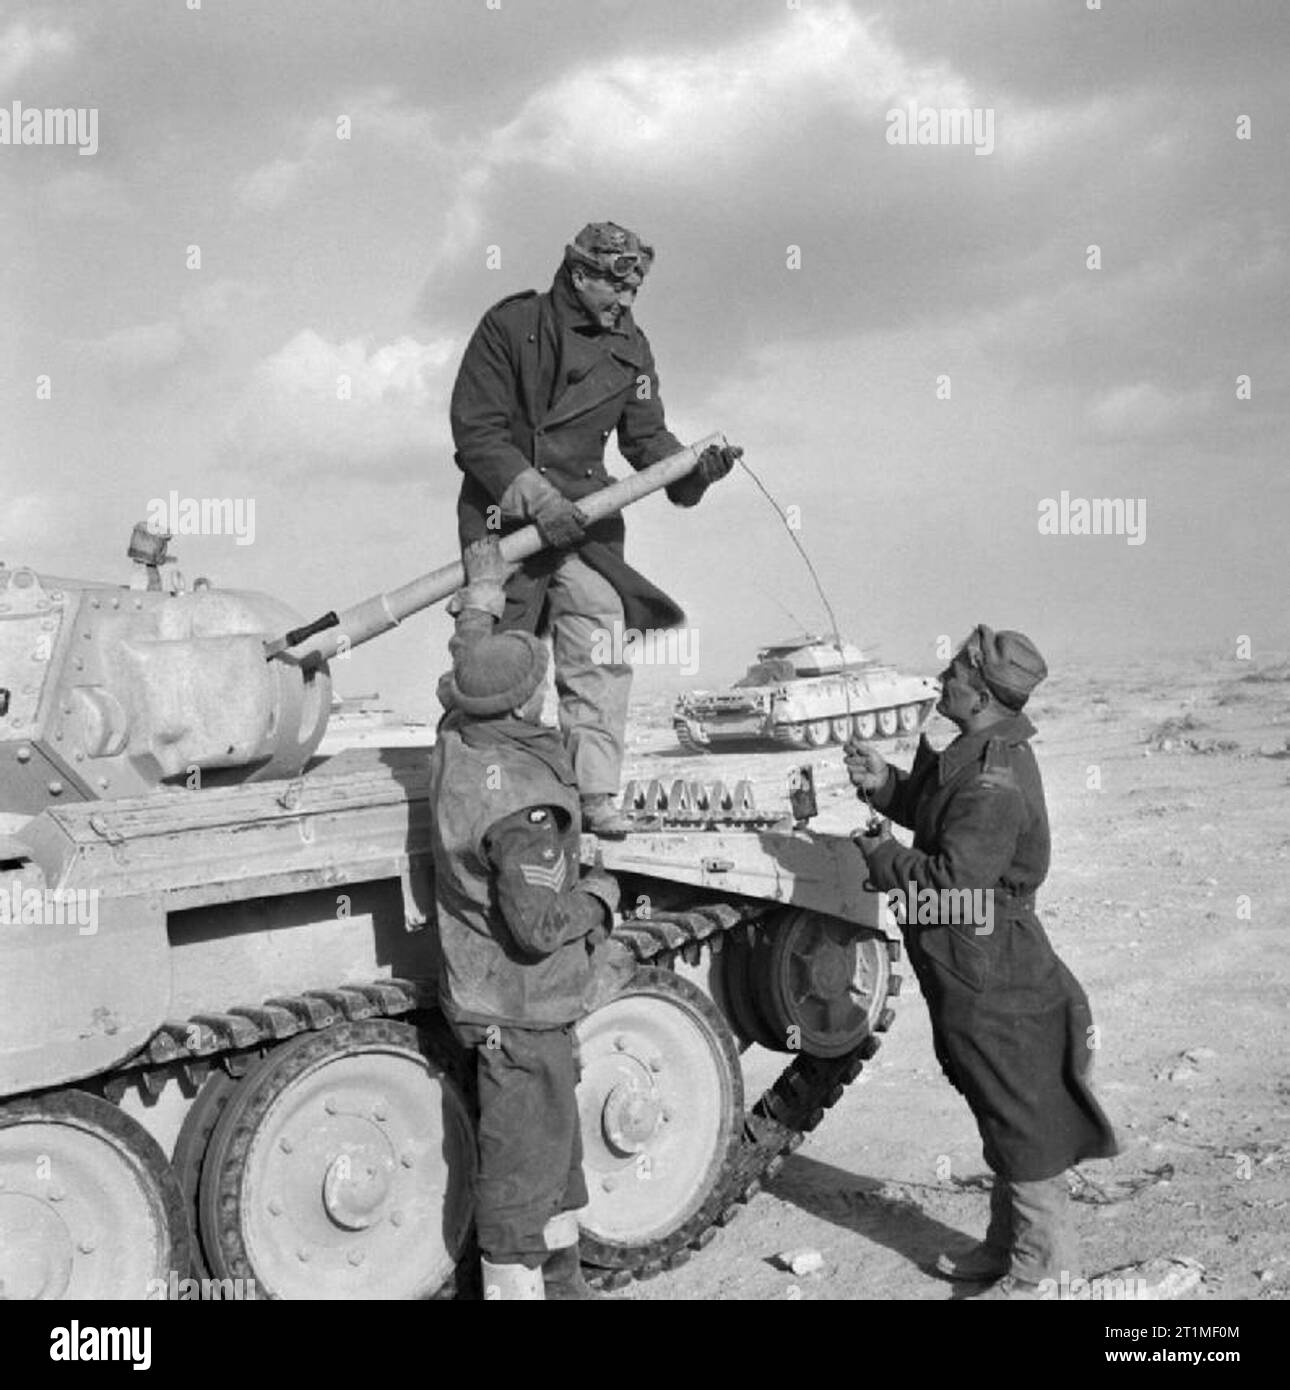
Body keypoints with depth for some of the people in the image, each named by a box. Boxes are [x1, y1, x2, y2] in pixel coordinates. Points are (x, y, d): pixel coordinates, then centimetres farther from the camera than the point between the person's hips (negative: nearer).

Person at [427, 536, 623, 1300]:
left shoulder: (458, 741, -3)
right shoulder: (526, 803, -28)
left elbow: (469, 666, 19)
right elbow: (536, 926, -29)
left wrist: (482, 595, 28)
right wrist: (600, 895, -11)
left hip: (486, 995, 10)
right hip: (520, 1010, -10)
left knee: (556, 1144, 23)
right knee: (523, 1161, 4)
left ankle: (561, 1277, 39)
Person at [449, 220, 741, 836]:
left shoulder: (629, 346, 6)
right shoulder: (509, 325, -9)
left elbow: (645, 437, 9)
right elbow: (475, 429, -12)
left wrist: (693, 470, -11)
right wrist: (536, 497, -21)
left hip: (586, 510, 4)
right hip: (505, 507, -3)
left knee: (600, 653, -7)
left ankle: (595, 795, -2)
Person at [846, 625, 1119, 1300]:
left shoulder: (994, 783, -27)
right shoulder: (982, 754, 5)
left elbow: (951, 883, -29)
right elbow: (936, 810, 18)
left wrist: (877, 851, -18)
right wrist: (884, 783, 1)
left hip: (989, 978, -10)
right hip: (969, 969, 10)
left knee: (1022, 1122, 3)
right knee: (1003, 1116, 20)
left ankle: (1038, 1270, 17)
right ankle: (1006, 1245, 35)